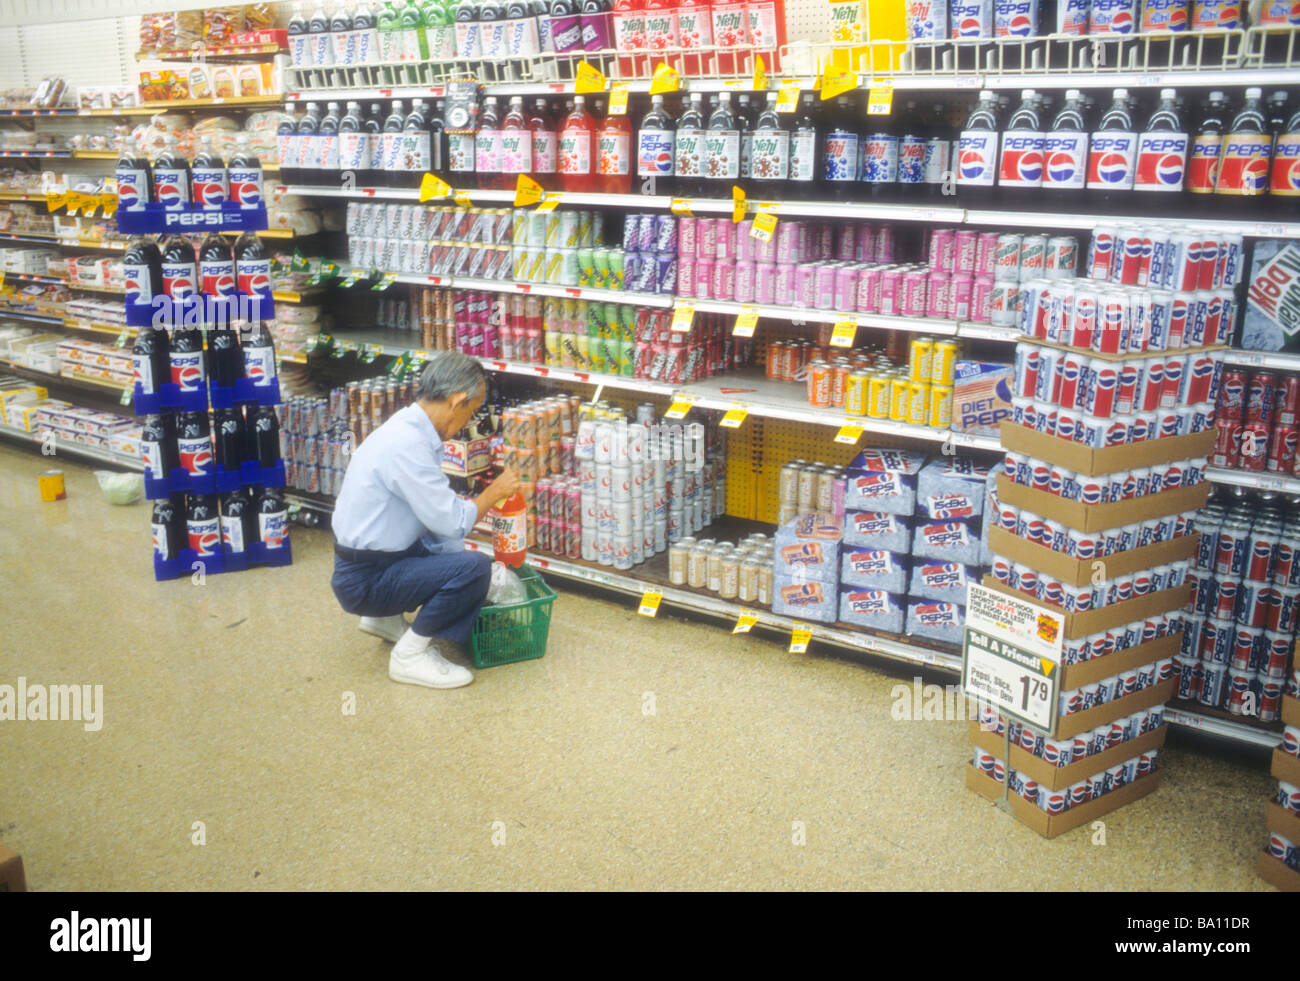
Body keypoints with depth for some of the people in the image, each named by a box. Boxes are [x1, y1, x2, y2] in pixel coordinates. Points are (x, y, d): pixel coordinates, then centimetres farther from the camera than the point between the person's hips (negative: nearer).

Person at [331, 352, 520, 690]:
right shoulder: (407, 444, -26)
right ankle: (411, 655, -6)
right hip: (363, 580, -10)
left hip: (380, 554, 10)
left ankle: (386, 619, 24)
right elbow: (452, 521, -22)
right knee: (474, 566, -23)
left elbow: (437, 515, 14)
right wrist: (495, 491, -6)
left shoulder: (411, 428, 5)